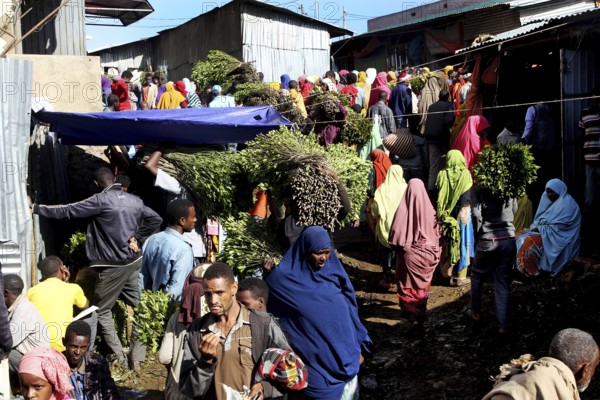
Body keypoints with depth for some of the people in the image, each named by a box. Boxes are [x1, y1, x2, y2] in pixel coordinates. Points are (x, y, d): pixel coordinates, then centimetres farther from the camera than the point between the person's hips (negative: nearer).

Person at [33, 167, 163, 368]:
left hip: (113, 265, -6)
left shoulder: (101, 200, -13)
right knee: (136, 307, 10)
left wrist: (36, 208, -2)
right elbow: (156, 219, 12)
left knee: (102, 310, 6)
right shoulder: (135, 200, 5)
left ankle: (119, 357, 2)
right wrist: (137, 238, 9)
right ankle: (137, 356, 10)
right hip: (134, 261, 6)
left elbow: (67, 210, -11)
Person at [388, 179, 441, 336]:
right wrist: (435, 253, 10)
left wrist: (398, 249, 7)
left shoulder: (403, 209, -16)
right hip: (426, 256, 2)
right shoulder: (429, 209, -11)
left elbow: (395, 234, -11)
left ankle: (413, 317, -4)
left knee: (408, 288, 10)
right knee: (422, 288, 19)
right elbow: (437, 233, -3)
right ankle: (420, 317, 29)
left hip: (408, 255, -2)